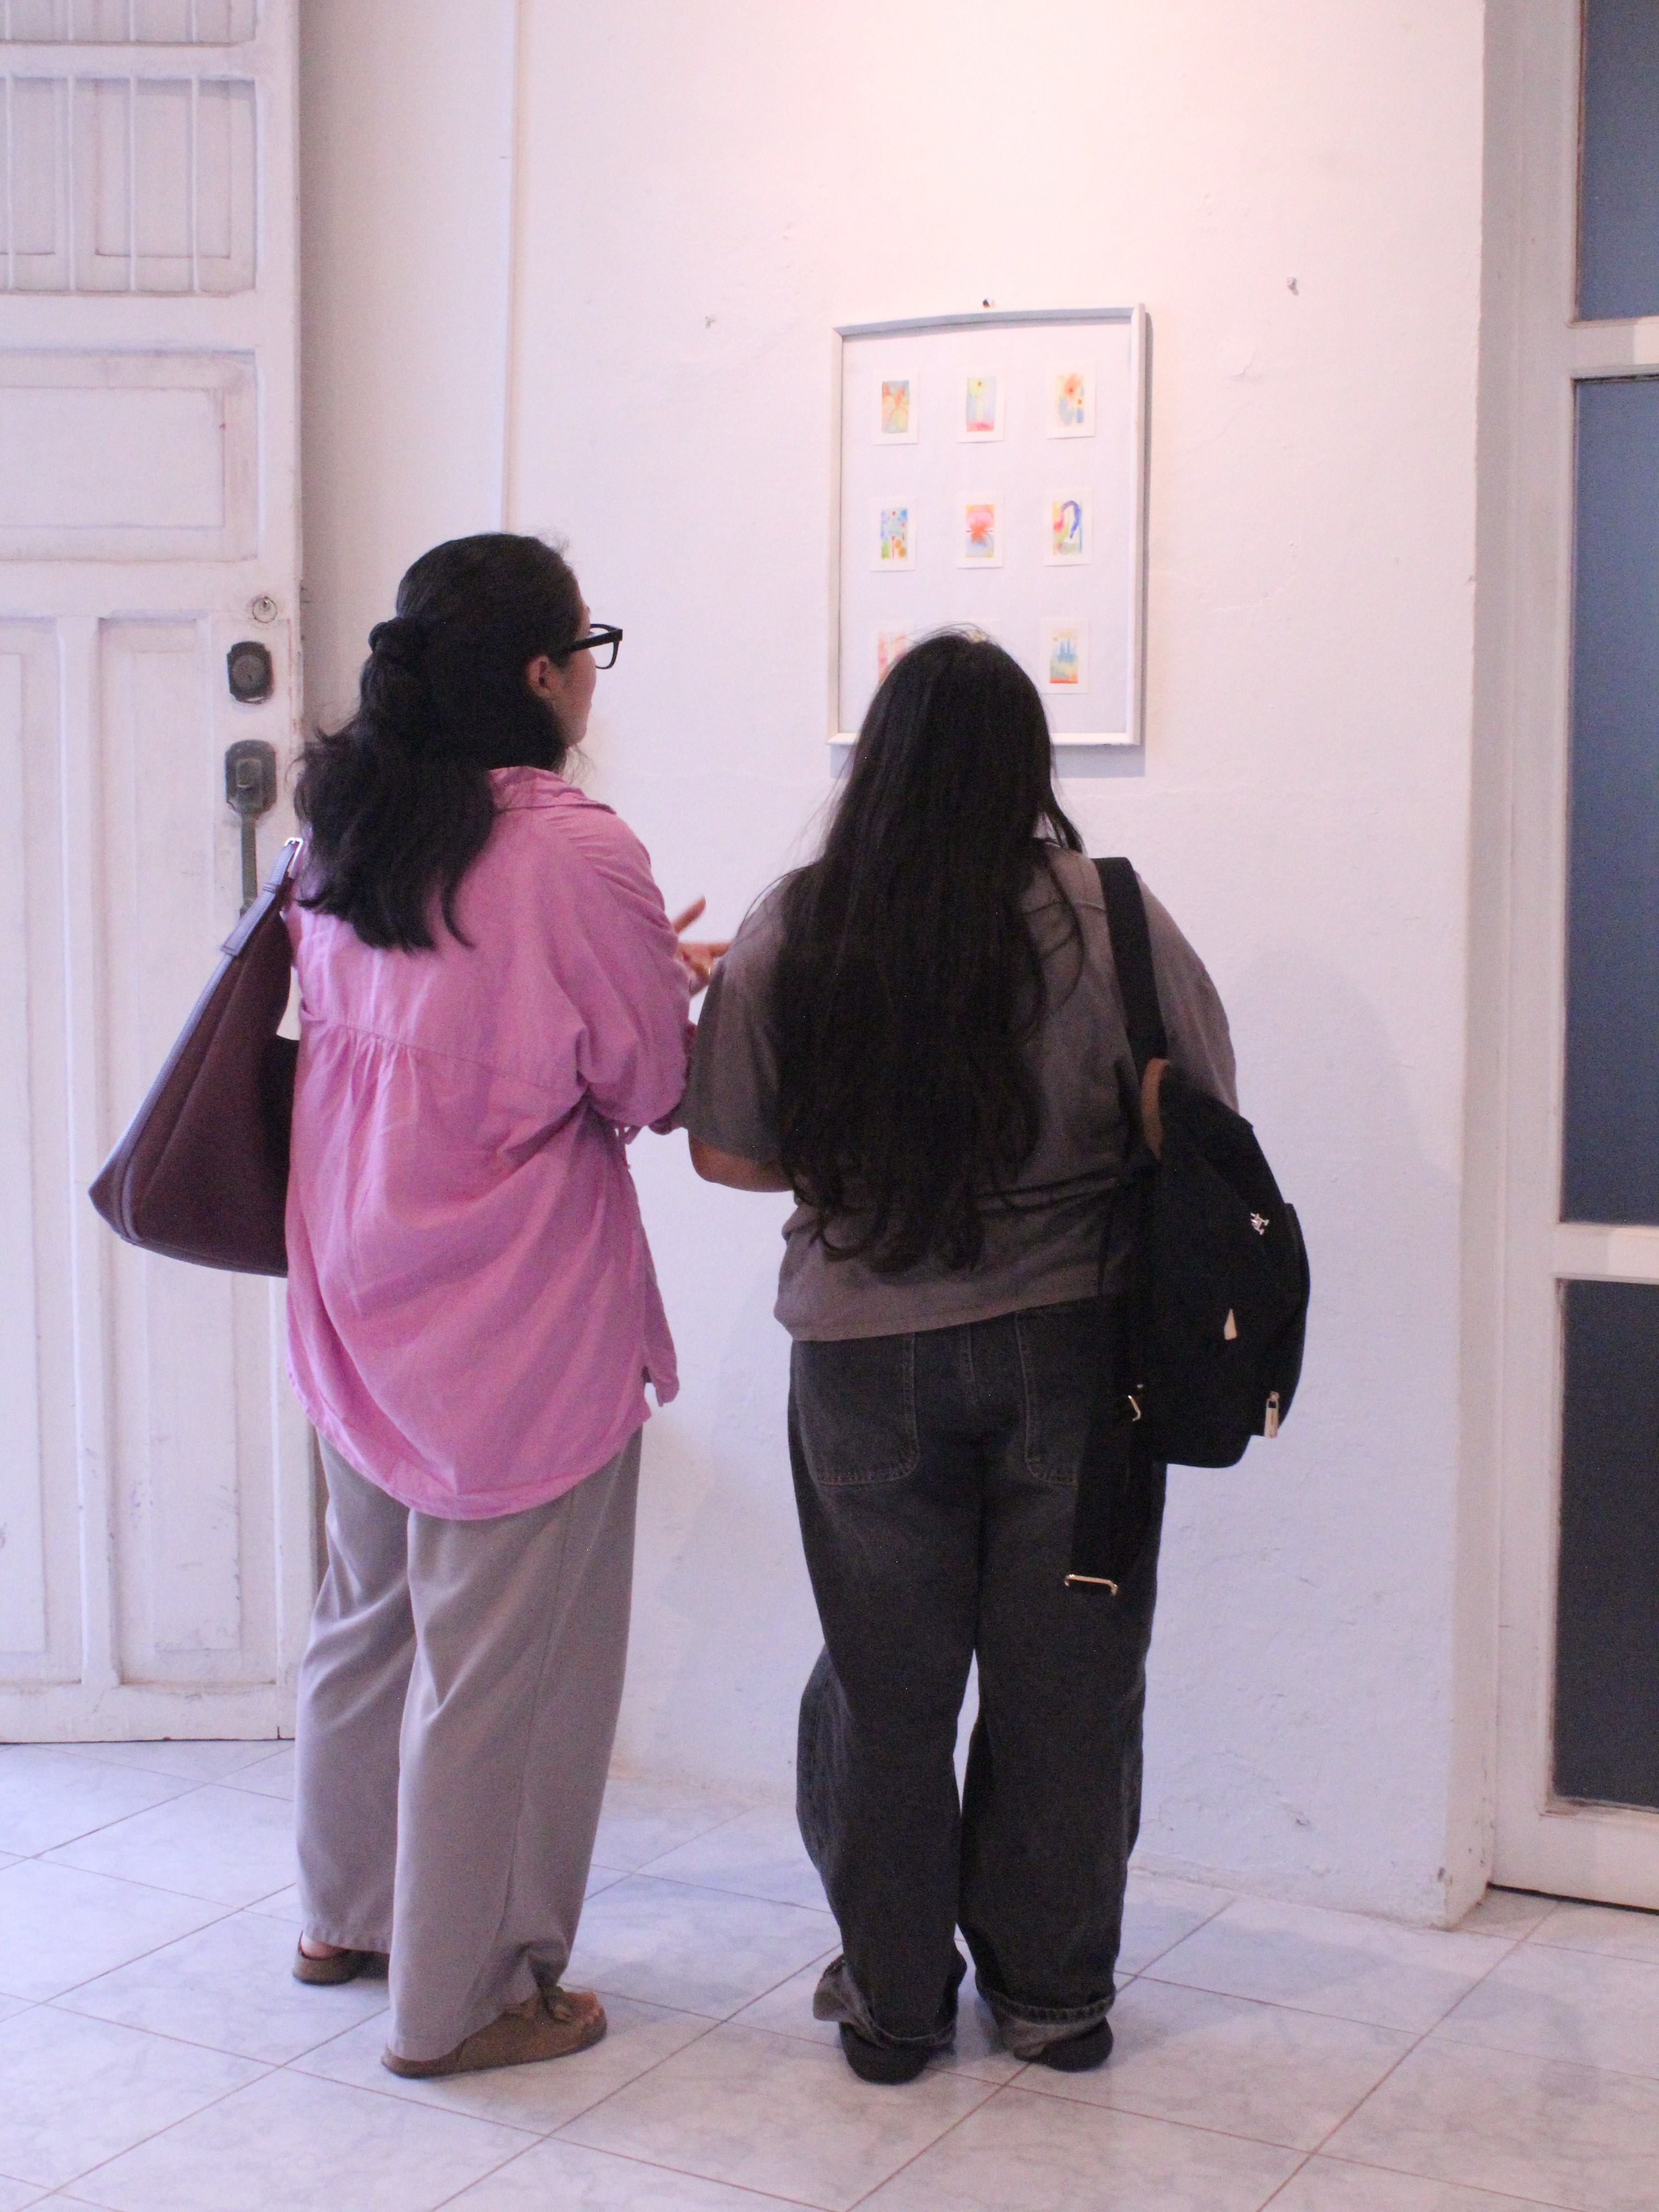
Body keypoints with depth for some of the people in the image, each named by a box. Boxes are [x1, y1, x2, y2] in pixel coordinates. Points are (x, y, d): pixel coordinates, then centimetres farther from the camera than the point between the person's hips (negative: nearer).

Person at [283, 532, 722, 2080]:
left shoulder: (339, 831, 4)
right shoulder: (573, 852, -19)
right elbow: (650, 1087, -11)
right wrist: (676, 984, 9)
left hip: (354, 1292, 8)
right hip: (520, 1320, -8)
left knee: (368, 1606, 23)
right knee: (500, 1654, 6)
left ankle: (346, 1916, 41)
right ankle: (463, 1996, 21)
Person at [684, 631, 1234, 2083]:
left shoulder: (791, 935, -9)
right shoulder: (1111, 922, -11)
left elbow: (728, 1151, -1)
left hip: (863, 1353, 1)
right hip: (1073, 1347, 0)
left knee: (885, 1678, 15)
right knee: (1064, 1677, 13)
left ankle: (893, 1994, 27)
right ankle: (1053, 1993, 27)